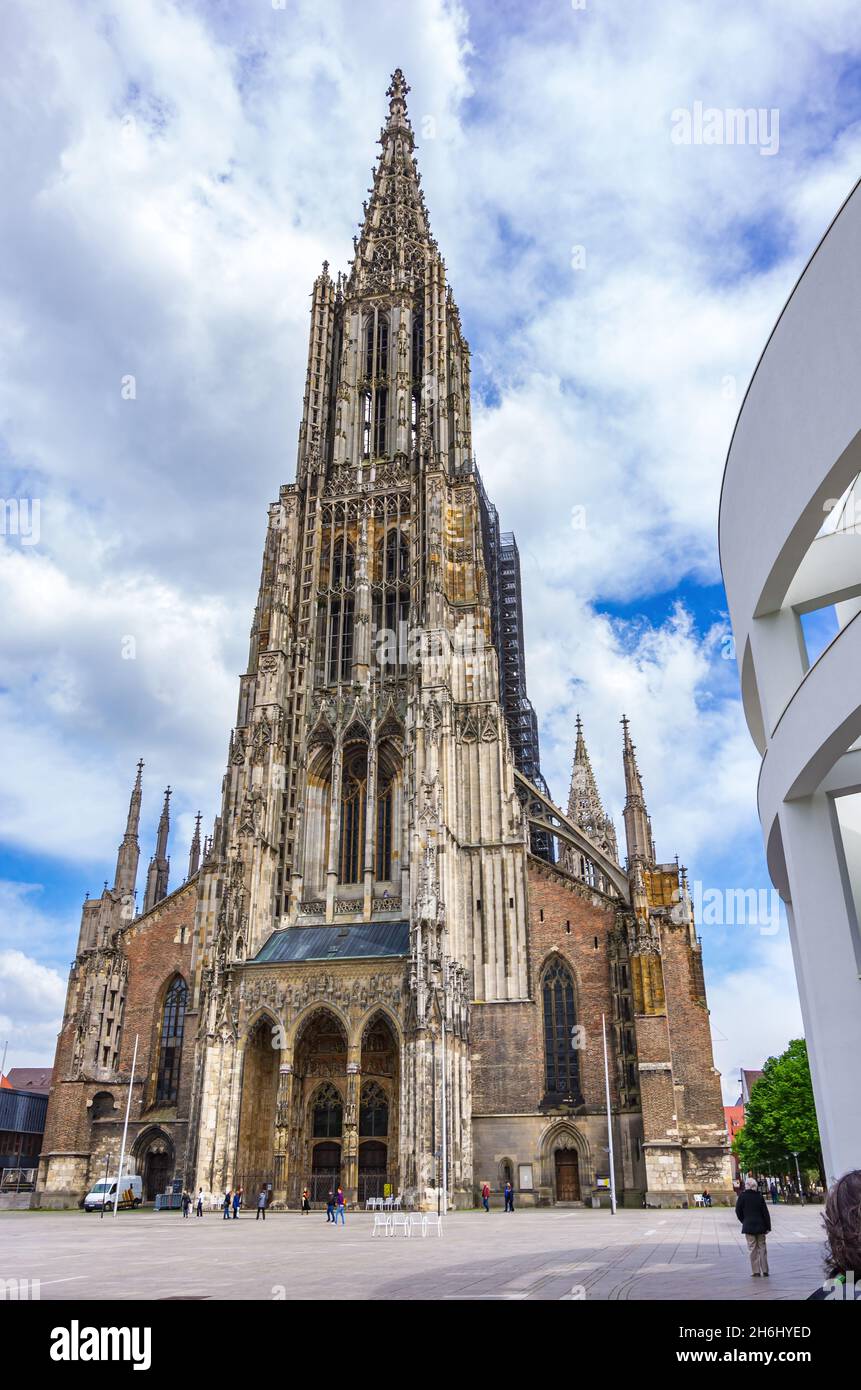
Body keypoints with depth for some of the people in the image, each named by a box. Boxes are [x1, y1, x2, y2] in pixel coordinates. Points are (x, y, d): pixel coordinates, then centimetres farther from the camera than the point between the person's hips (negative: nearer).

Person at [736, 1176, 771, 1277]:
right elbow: (765, 1212, -4)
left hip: (748, 1226, -2)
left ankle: (755, 1272, 5)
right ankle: (764, 1271, 14)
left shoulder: (743, 1196, -8)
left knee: (752, 1249, 5)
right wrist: (768, 1227, 3)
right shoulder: (760, 1196, -5)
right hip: (760, 1226, 2)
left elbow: (738, 1211, -3)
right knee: (762, 1248, 12)